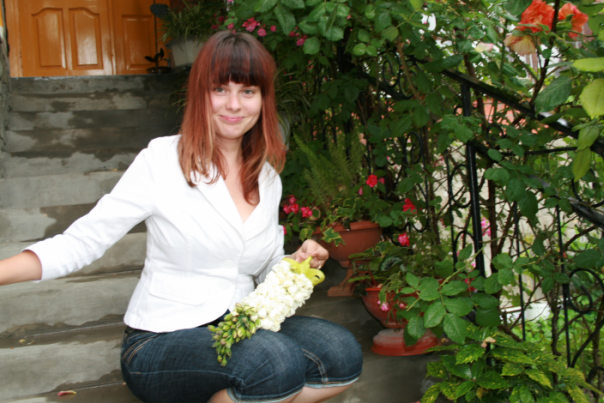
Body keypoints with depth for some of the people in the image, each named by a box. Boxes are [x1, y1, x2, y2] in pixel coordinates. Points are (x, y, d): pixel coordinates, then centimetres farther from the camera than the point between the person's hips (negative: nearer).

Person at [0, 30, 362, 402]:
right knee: (278, 362, -32)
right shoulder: (162, 160, -10)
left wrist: (300, 263, -5)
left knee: (343, 355, -18)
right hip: (161, 344, -5)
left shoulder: (268, 177, 7)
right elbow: (82, 242, -11)